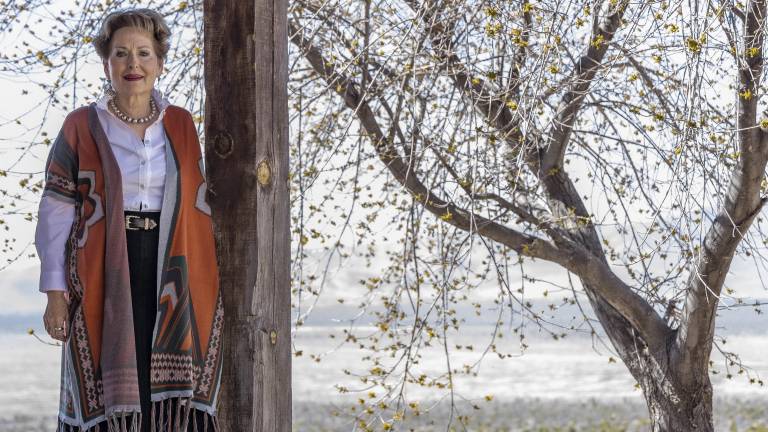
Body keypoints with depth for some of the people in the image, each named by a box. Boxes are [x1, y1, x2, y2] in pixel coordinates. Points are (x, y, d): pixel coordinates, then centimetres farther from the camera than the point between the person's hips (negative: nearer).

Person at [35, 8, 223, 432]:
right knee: (109, 394, -1)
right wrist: (55, 294, -7)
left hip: (170, 279, 3)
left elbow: (199, 202, 13)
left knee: (168, 390, 3)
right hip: (104, 278, -2)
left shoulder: (181, 125, 9)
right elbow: (56, 212, -1)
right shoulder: (81, 127, 1)